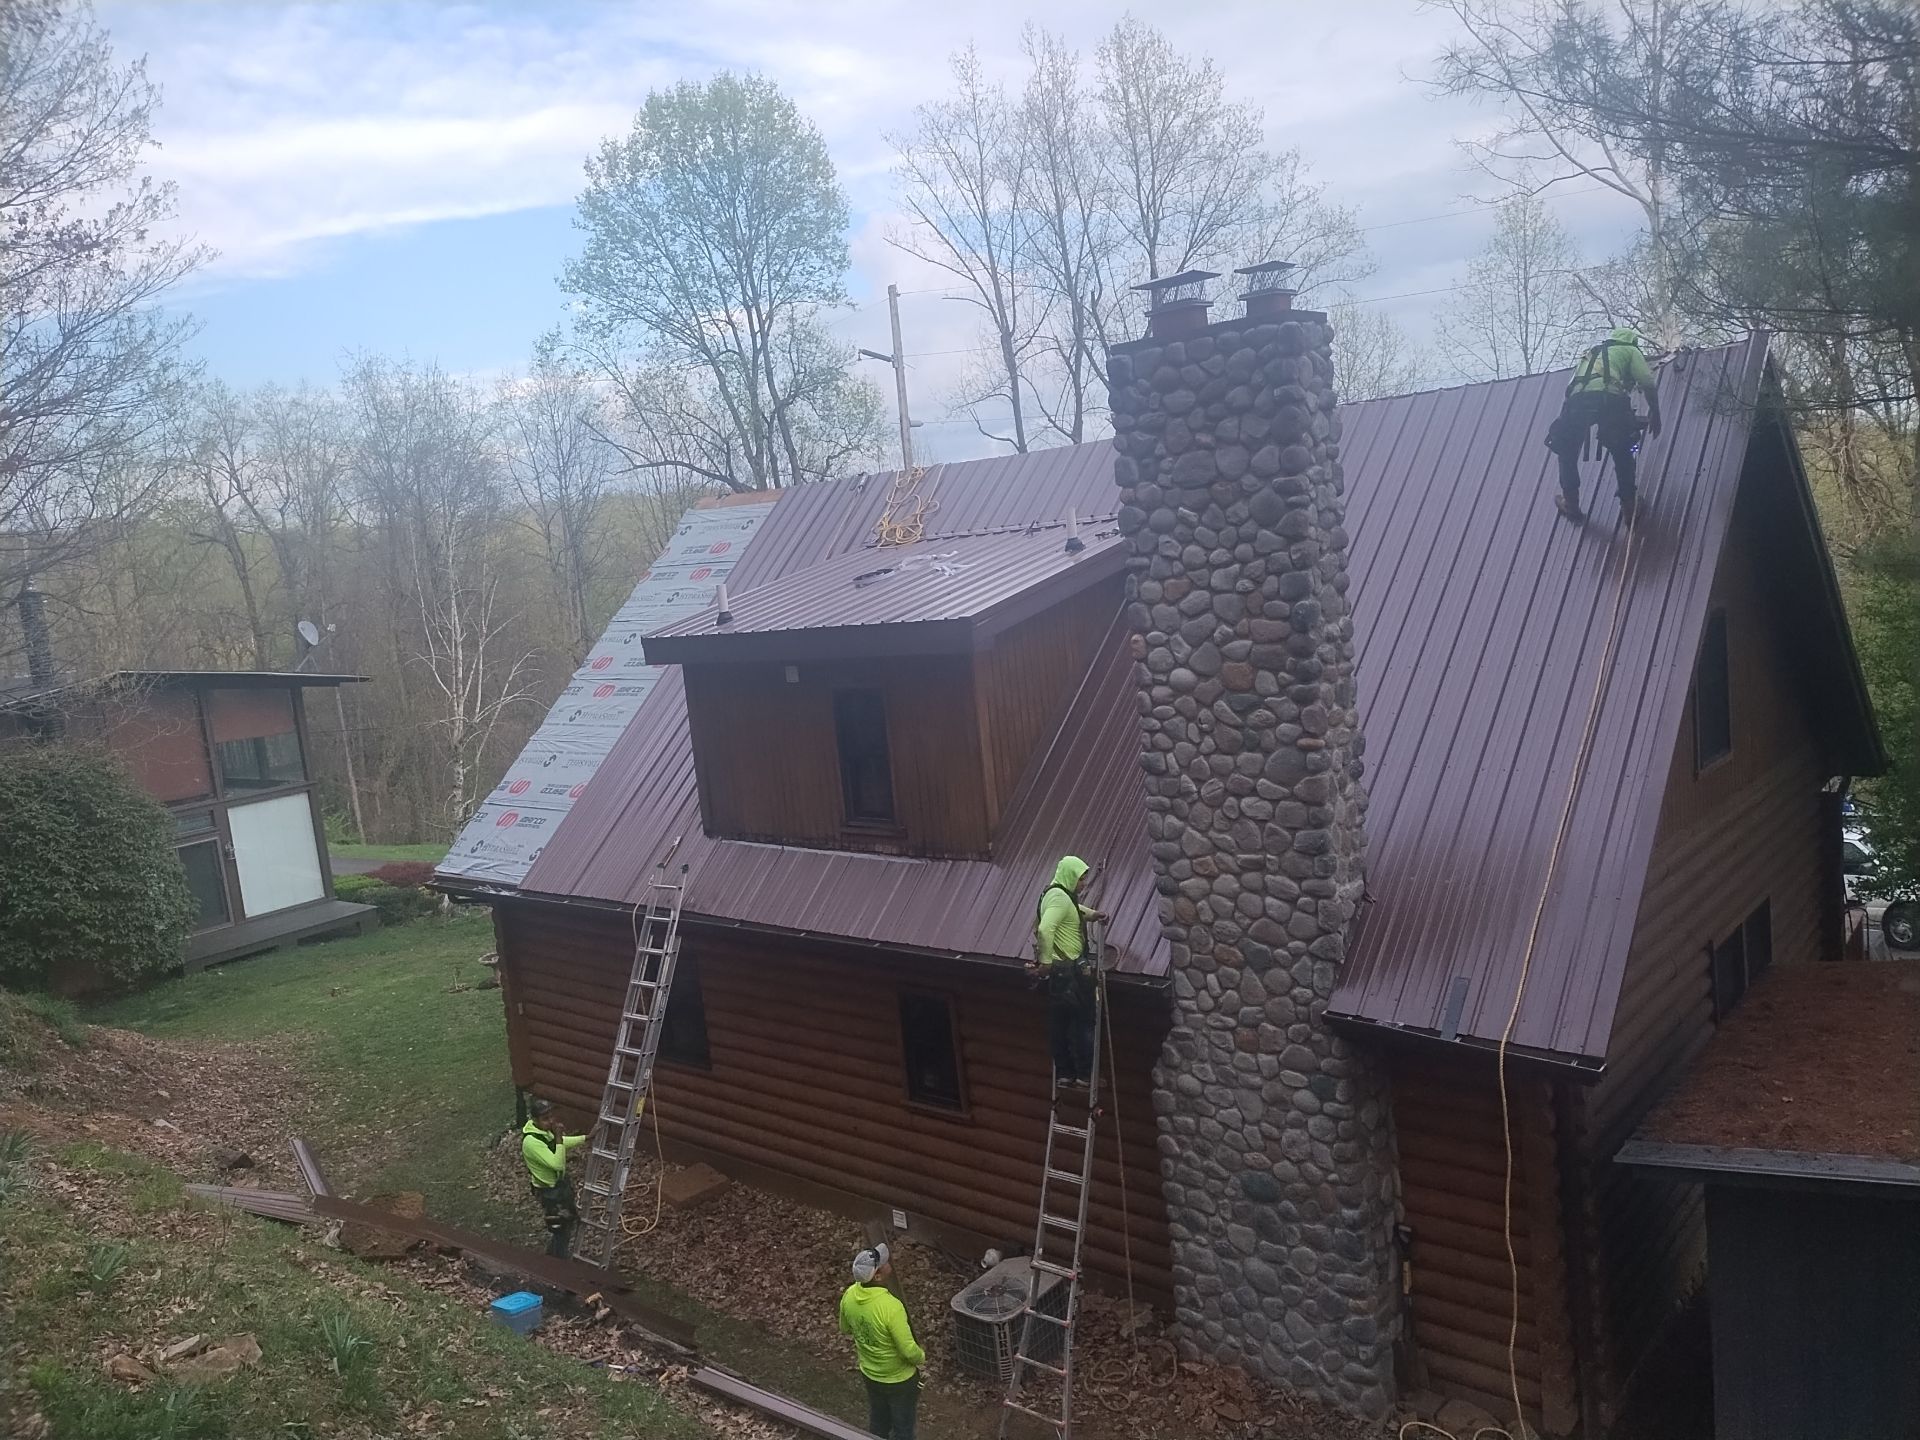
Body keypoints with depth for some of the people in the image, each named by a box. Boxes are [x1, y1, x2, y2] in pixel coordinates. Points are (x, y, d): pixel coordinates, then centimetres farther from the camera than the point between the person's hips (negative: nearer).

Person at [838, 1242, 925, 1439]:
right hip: (899, 1379, -6)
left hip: (869, 1374, 6)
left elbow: (845, 1329, 3)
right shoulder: (891, 1306, -38)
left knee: (877, 1423, 28)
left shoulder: (849, 1296, -17)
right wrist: (922, 1357, -7)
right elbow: (908, 1350, -29)